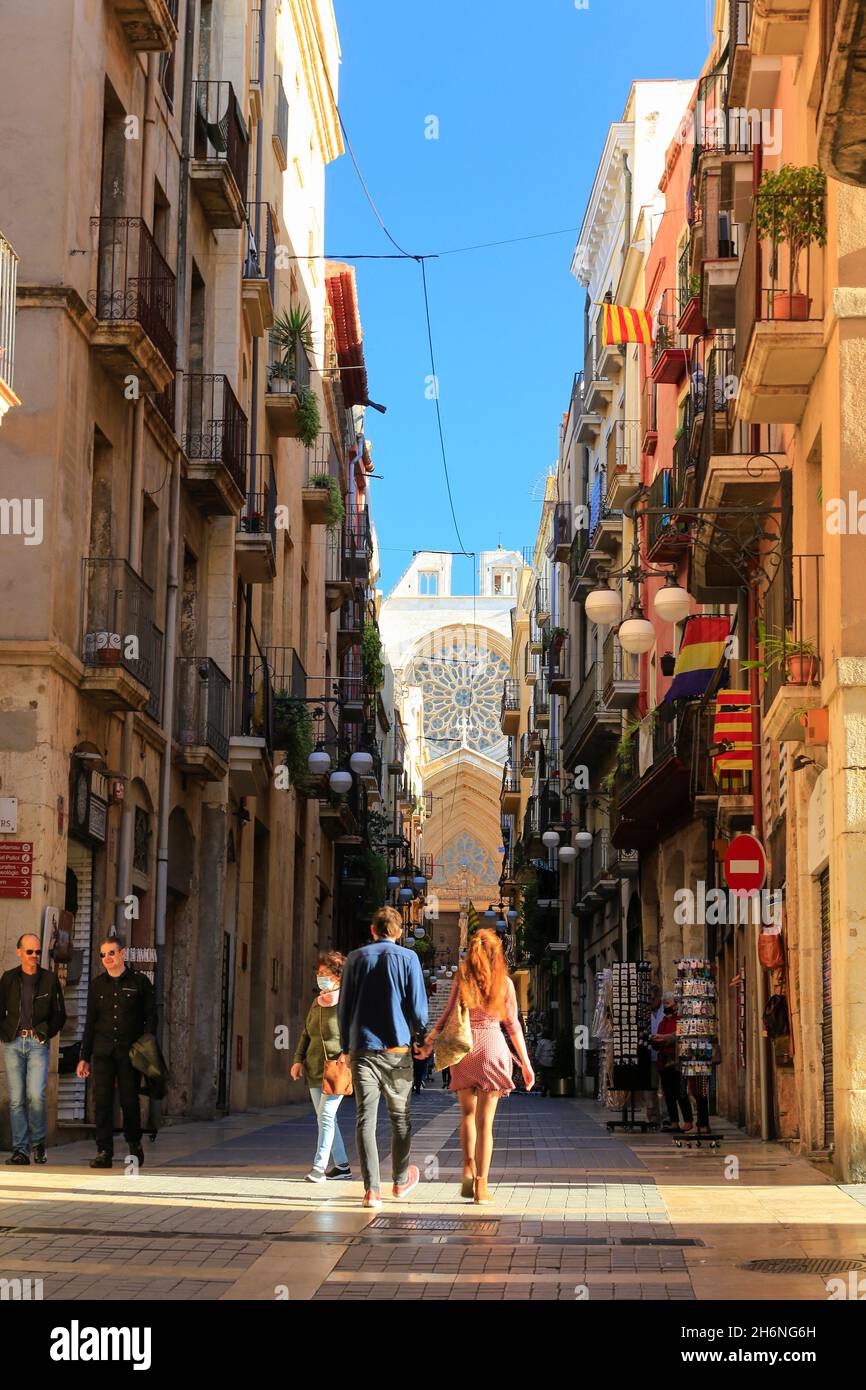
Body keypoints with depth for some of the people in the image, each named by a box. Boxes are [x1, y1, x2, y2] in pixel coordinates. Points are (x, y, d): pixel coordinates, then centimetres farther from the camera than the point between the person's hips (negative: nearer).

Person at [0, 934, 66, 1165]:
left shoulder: (49, 979, 6)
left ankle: (38, 1143, 5)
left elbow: (60, 1014, 11)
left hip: (38, 1043, -1)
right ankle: (20, 1150, 5)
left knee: (36, 1095, -14)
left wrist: (45, 1032, 0)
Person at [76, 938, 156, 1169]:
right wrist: (84, 1057, 11)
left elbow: (151, 1018, 3)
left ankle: (135, 1145, 21)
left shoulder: (140, 982, 3)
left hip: (130, 1051, -2)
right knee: (102, 1100, -6)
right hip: (103, 1050, 2)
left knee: (129, 1100, -1)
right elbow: (90, 1022, 14)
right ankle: (104, 1152, -2)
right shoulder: (97, 984, 11)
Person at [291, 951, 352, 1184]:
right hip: (315, 1068, 8)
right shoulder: (317, 1003, 16)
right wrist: (299, 1059, 13)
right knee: (325, 1117, 9)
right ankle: (341, 1165, 18)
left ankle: (319, 1165, -15)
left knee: (325, 1115, -15)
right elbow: (306, 1033, 22)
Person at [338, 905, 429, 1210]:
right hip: (396, 1049, -1)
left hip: (362, 1048, 1)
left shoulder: (355, 958, 6)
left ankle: (372, 1189, -10)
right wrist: (420, 1038, 15)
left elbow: (344, 1006, 8)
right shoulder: (408, 958, 0)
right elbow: (418, 1007, -2)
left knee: (365, 1118, -2)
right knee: (401, 1117, 15)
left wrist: (346, 1047, 16)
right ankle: (400, 1180, 28)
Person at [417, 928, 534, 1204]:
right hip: (492, 1047, -1)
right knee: (485, 1120, 2)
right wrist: (525, 1064, 9)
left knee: (467, 1114, 19)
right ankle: (481, 1185, -2)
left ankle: (468, 1169, 4)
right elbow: (513, 1025, 3)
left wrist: (429, 1042, 6)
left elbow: (448, 1016, -3)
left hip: (462, 1048, 1)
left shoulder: (462, 978, 1)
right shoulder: (504, 983, 1)